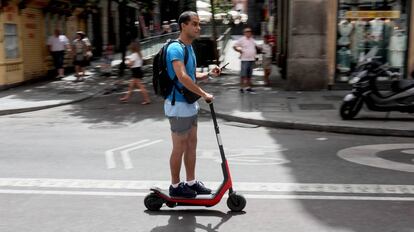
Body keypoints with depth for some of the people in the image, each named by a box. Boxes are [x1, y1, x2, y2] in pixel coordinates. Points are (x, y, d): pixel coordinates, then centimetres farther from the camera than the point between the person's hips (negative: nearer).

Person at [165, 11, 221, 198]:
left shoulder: (189, 48, 11)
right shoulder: (176, 48, -19)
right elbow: (182, 78, -31)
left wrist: (209, 74, 4)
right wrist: (204, 94, -25)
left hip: (190, 105, 10)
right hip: (178, 105, -9)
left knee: (191, 145, 16)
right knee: (179, 148, 1)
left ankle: (191, 182, 27)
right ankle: (175, 186, 15)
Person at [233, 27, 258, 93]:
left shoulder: (252, 40, 15)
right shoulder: (241, 40, -4)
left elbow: (256, 46, 32)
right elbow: (234, 47, -4)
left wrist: (255, 53, 18)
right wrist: (240, 51, -10)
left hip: (252, 59, 6)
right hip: (245, 59, -6)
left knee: (249, 75, 10)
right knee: (243, 74, -8)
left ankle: (248, 87, 16)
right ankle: (242, 87, -4)